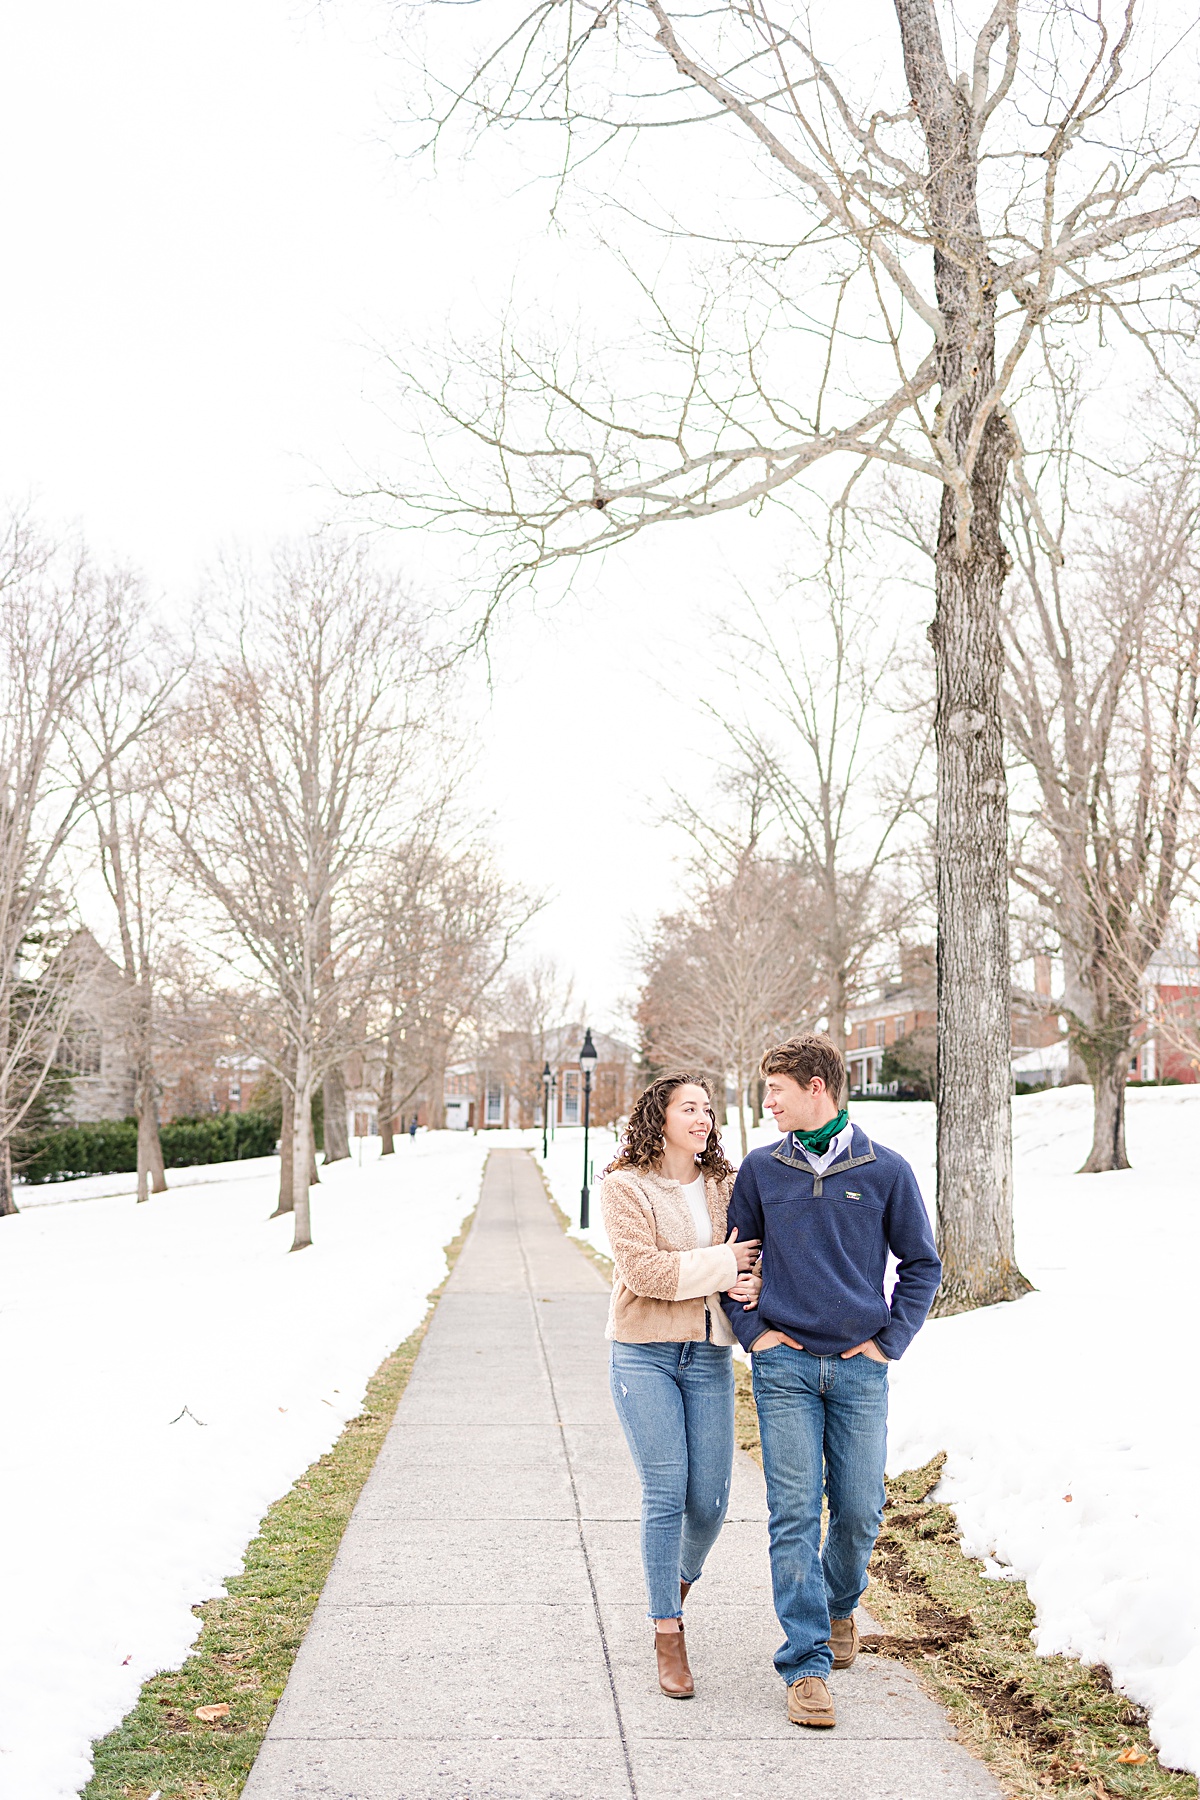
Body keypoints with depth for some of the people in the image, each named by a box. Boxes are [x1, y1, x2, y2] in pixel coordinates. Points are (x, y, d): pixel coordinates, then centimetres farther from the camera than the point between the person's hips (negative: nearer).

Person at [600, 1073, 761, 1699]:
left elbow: (749, 1256, 13)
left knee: (710, 1500, 4)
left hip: (709, 1354, 4)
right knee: (666, 1494, -7)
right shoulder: (625, 1187, -5)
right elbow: (642, 1269, -15)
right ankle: (667, 1632, 7)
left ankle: (683, 1576, 36)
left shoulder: (724, 1187, 10)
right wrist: (720, 1264, -14)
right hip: (644, 1355, -4)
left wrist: (751, 1285, -10)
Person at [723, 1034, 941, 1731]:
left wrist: (889, 1340, 1)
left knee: (859, 1511, 5)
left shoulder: (886, 1171, 0)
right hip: (785, 1366, 0)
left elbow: (922, 1264, 8)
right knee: (795, 1514, -5)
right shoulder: (761, 1169, 4)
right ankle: (807, 1663, 2)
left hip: (861, 1367, 0)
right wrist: (752, 1328, 3)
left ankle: (840, 1603, 35)